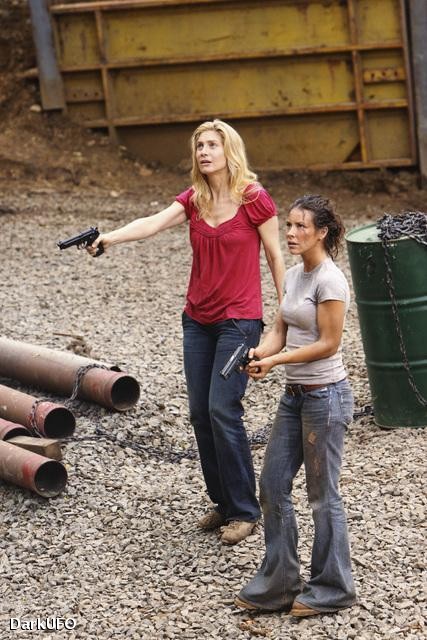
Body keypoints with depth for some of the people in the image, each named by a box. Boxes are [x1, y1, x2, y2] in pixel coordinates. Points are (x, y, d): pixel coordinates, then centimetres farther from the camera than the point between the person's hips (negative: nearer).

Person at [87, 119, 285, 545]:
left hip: (239, 321, -6)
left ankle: (244, 510, 1)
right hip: (198, 320, 6)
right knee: (200, 412, 7)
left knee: (223, 410, -11)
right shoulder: (193, 201, 4)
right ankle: (223, 503, 20)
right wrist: (112, 237, -31)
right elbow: (154, 223, -13)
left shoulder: (254, 200, -10)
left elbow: (276, 257, -3)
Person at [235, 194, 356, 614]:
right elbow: (280, 332, 10)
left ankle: (331, 588, 16)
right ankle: (278, 582, 20)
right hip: (295, 394, 9)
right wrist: (258, 354, -11)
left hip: (326, 395, -9)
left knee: (322, 495, 2)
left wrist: (275, 361, -18)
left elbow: (328, 343, -18)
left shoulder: (330, 280, -16)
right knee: (272, 485, 10)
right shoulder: (293, 275, 10)